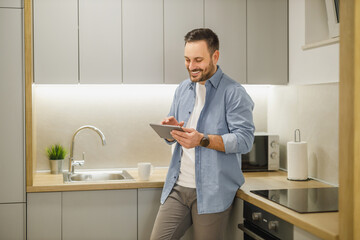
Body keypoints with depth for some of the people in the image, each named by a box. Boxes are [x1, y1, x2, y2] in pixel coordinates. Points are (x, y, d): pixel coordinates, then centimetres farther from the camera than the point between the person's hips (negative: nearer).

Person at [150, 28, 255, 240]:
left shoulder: (234, 93, -7)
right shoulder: (183, 89, 14)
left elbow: (245, 140, -15)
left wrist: (202, 140, -26)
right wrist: (171, 130, -4)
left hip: (212, 192, -5)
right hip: (178, 187, 5)